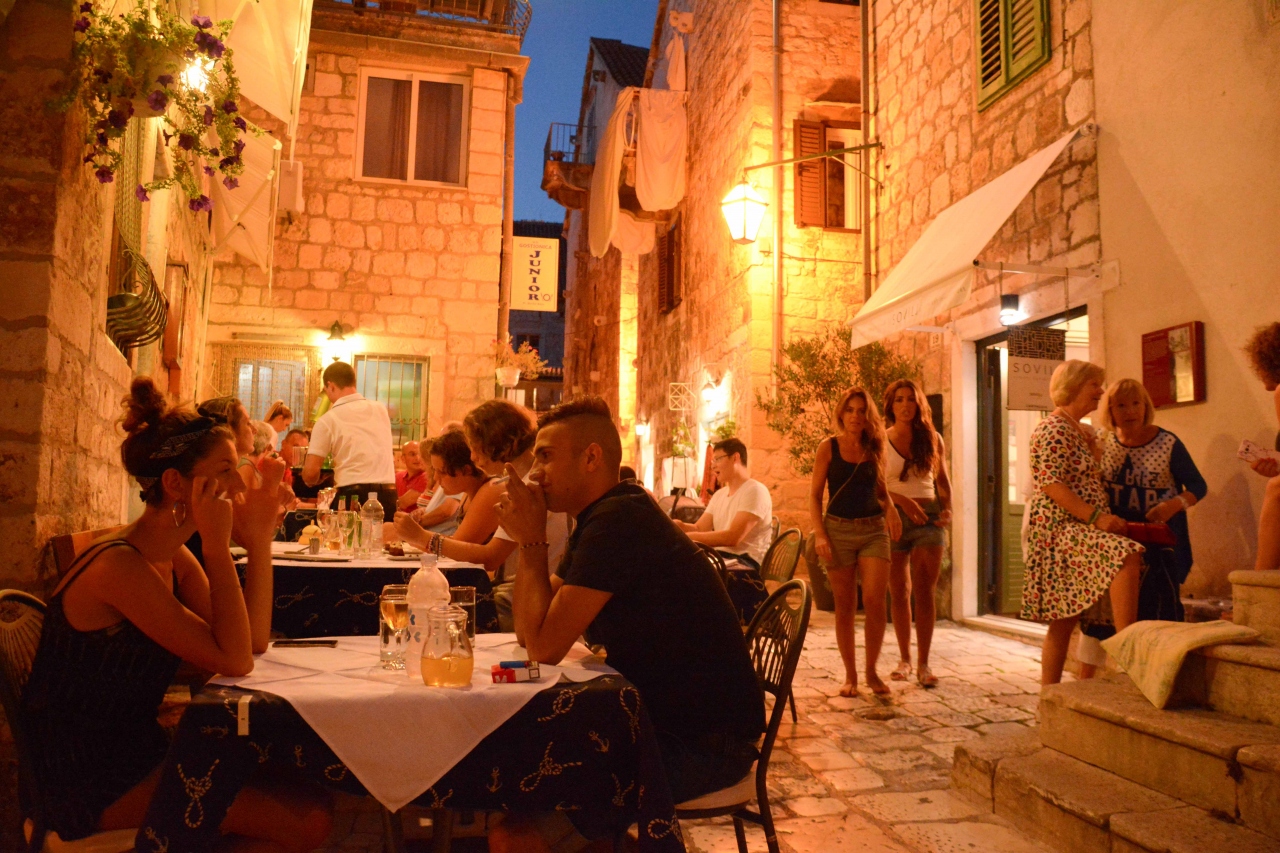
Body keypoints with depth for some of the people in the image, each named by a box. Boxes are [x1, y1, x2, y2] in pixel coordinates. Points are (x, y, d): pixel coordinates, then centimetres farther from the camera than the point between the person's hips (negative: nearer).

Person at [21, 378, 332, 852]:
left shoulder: (173, 558, 5)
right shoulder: (118, 565, -23)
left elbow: (252, 642, -1)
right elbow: (233, 661, -24)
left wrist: (259, 537, -5)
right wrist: (218, 544, -24)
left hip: (135, 749, 9)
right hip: (94, 783, -9)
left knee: (306, 789, 0)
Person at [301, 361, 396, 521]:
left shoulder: (328, 420, -1)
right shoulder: (381, 410, 11)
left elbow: (310, 473, -3)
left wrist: (312, 481, 21)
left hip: (353, 495, -3)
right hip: (388, 493, 3)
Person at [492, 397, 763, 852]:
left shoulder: (619, 521, -21)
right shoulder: (600, 519, 10)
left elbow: (544, 648, -19)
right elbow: (529, 632, 10)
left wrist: (531, 541, -11)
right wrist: (530, 539, -1)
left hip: (706, 743, -10)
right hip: (664, 719, 10)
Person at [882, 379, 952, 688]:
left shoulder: (932, 439, 8)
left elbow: (943, 481, 15)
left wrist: (948, 509, -1)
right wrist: (903, 500, -17)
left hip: (927, 517, 1)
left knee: (924, 592, -4)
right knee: (899, 593, 7)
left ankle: (923, 665, -1)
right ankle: (905, 660, 19)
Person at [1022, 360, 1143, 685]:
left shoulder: (1083, 432, 23)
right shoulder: (1053, 429, -8)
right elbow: (1049, 483, -18)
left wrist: (1107, 518, 13)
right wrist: (1096, 517, -24)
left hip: (1078, 530, 10)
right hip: (1060, 527, -10)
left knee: (1064, 620, 8)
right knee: (1127, 556, -31)